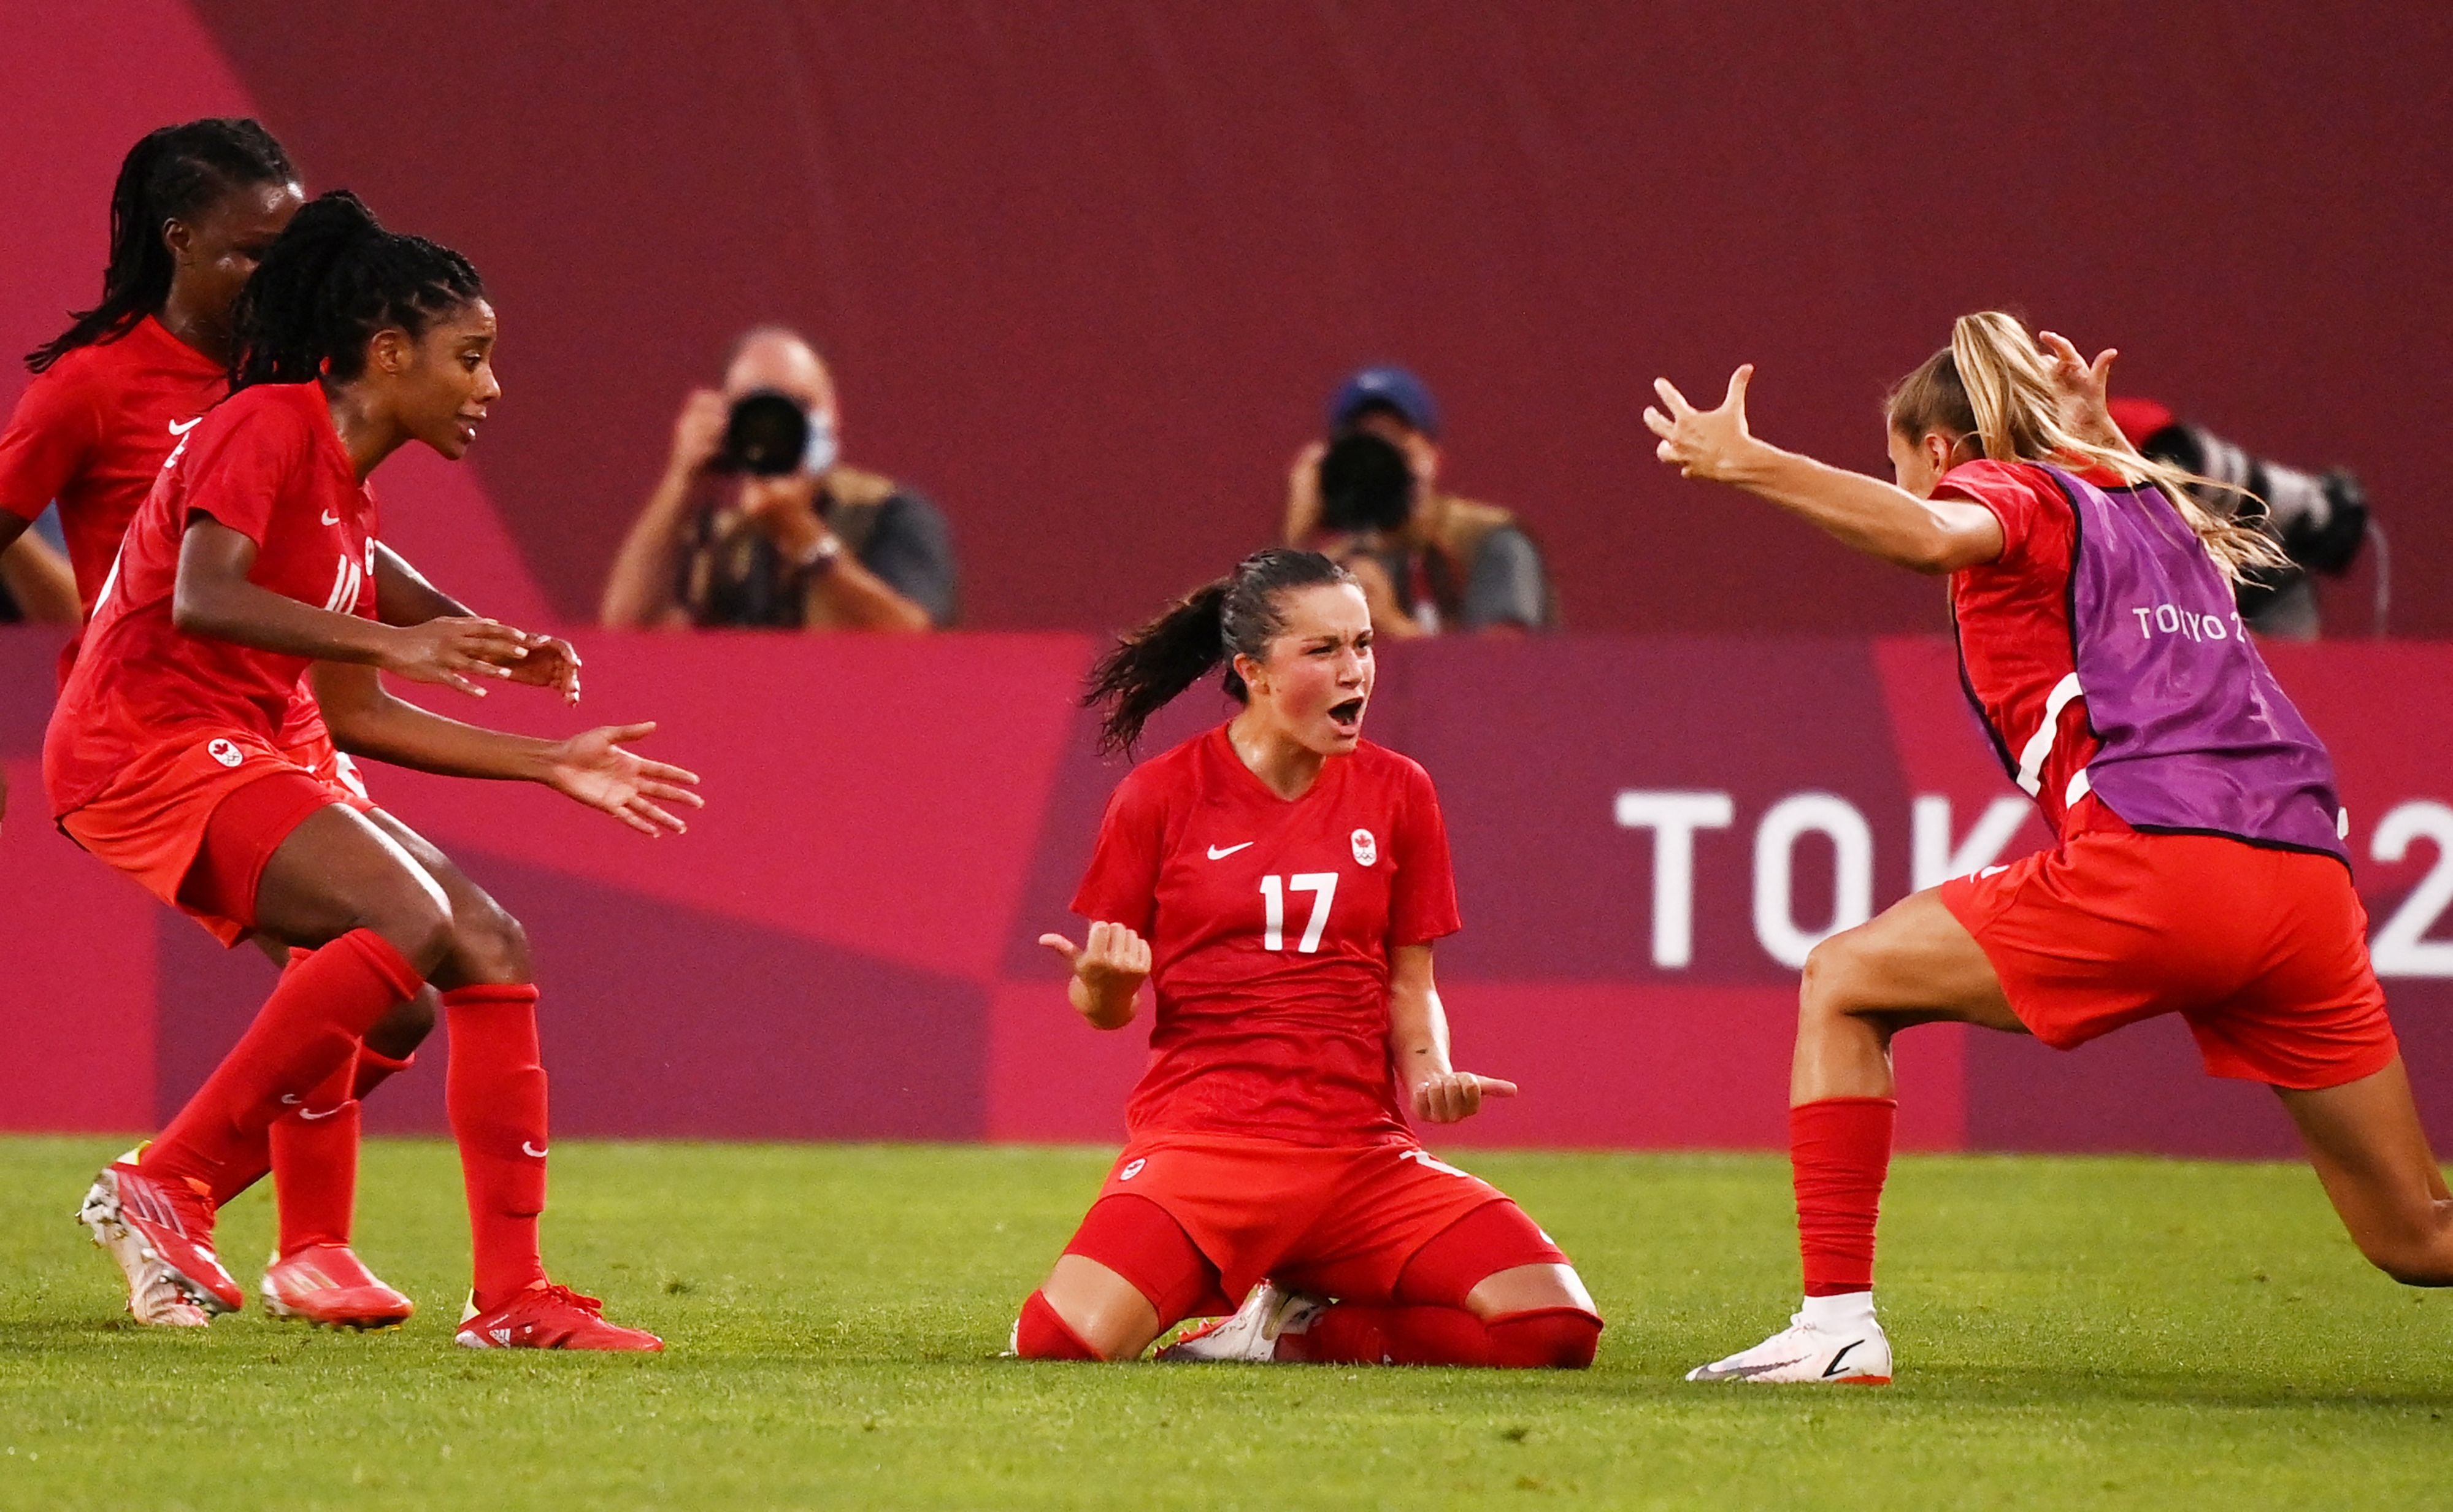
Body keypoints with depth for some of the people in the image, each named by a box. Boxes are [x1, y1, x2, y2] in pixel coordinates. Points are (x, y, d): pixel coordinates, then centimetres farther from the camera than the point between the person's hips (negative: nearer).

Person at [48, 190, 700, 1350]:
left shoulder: (347, 500, 20)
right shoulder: (269, 427, -9)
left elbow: (353, 717, 21)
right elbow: (202, 597, -24)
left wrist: (549, 764, 21)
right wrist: (390, 642, -31)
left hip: (239, 758, 10)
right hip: (147, 744, -10)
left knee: (488, 949, 2)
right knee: (410, 922, -25)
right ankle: (166, 1185, -19)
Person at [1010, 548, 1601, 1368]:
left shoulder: (1396, 793, 9)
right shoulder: (1162, 796, 1)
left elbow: (1409, 984, 14)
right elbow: (1104, 1007, 7)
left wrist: (1431, 1075, -7)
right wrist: (1104, 981, -17)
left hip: (1362, 1148, 3)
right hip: (1201, 1140, -3)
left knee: (1557, 1330, -17)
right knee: (1065, 1343, -30)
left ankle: (1297, 1328, 5)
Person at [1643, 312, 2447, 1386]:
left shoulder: (2010, 490, 11)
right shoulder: (2155, 509, 31)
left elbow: (1938, 534, -15)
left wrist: (1742, 463, -13)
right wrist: (2098, 432, 60)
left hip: (2152, 857, -7)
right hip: (2309, 880, 7)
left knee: (1841, 984, 10)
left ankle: (1838, 1323, 0)